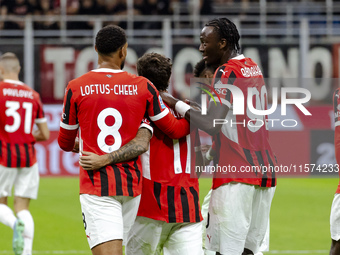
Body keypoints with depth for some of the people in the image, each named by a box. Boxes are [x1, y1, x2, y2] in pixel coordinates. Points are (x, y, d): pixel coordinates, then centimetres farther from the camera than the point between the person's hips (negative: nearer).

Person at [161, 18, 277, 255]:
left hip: (235, 175, -9)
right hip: (266, 169, 9)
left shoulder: (227, 73, -9)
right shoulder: (255, 69, 17)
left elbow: (212, 125, -17)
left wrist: (178, 104, -7)